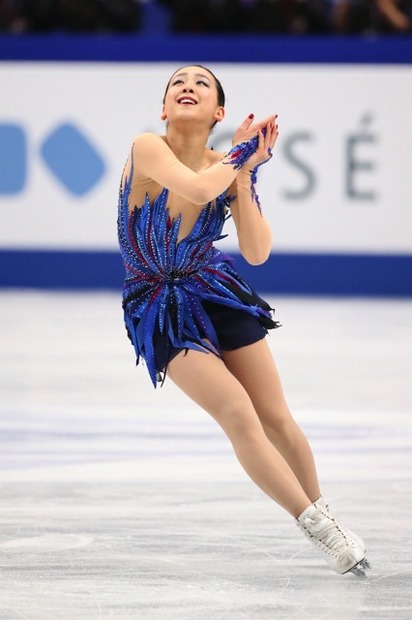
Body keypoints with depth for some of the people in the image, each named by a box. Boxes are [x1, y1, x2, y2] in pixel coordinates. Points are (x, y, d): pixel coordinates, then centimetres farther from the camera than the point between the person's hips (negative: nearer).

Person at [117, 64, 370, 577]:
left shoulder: (226, 167, -6)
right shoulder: (147, 149, -18)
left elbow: (257, 253, -13)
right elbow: (196, 188, -38)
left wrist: (244, 175, -20)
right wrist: (241, 154, -21)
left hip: (217, 293, 4)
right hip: (159, 310, -4)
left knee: (276, 418, 7)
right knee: (239, 416, -15)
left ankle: (320, 512, 28)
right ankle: (316, 524, -7)